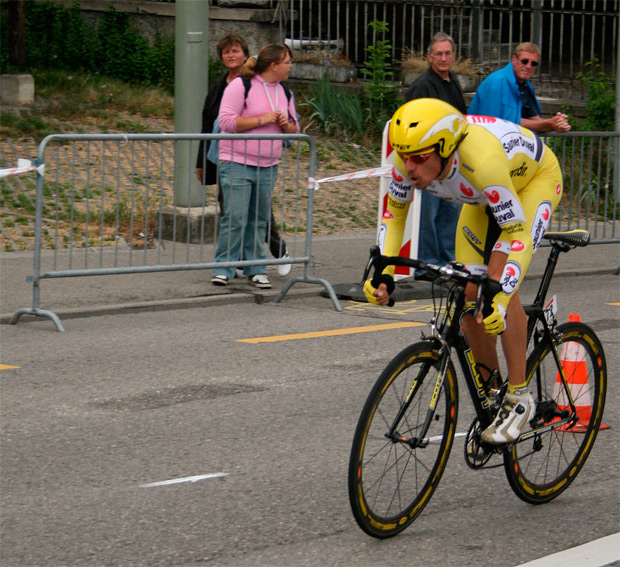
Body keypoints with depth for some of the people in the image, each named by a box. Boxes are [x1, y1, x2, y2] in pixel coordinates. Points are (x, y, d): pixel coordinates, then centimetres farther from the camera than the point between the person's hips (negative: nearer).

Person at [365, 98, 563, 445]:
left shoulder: (481, 160, -45)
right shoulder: (411, 158, -27)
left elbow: (519, 238, -39)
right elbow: (394, 215, -8)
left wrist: (500, 299, -49)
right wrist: (383, 274, -21)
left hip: (536, 178, -6)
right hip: (482, 196, 6)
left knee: (500, 283, -23)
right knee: (470, 294, -3)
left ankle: (519, 397, -13)